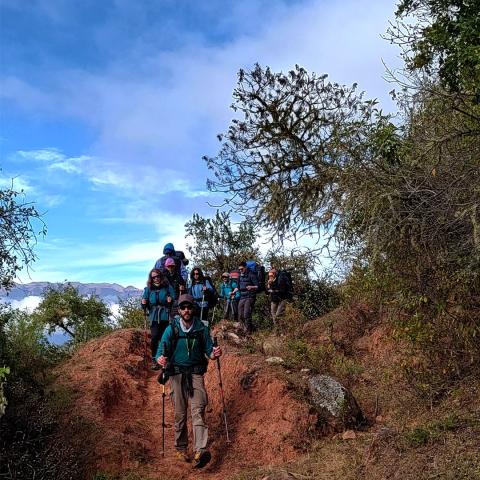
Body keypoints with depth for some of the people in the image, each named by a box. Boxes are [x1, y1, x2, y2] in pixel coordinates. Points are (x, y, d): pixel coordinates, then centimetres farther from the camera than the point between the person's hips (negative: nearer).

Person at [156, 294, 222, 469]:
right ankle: (181, 448, 21)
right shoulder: (171, 329, -2)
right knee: (180, 414, 5)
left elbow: (208, 352, 7)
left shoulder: (202, 329, 1)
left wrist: (214, 354, -16)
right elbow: (161, 352, -3)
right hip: (177, 374, 0)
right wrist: (160, 359, -26)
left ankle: (200, 451, -22)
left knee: (198, 411, -13)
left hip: (196, 374, 0)